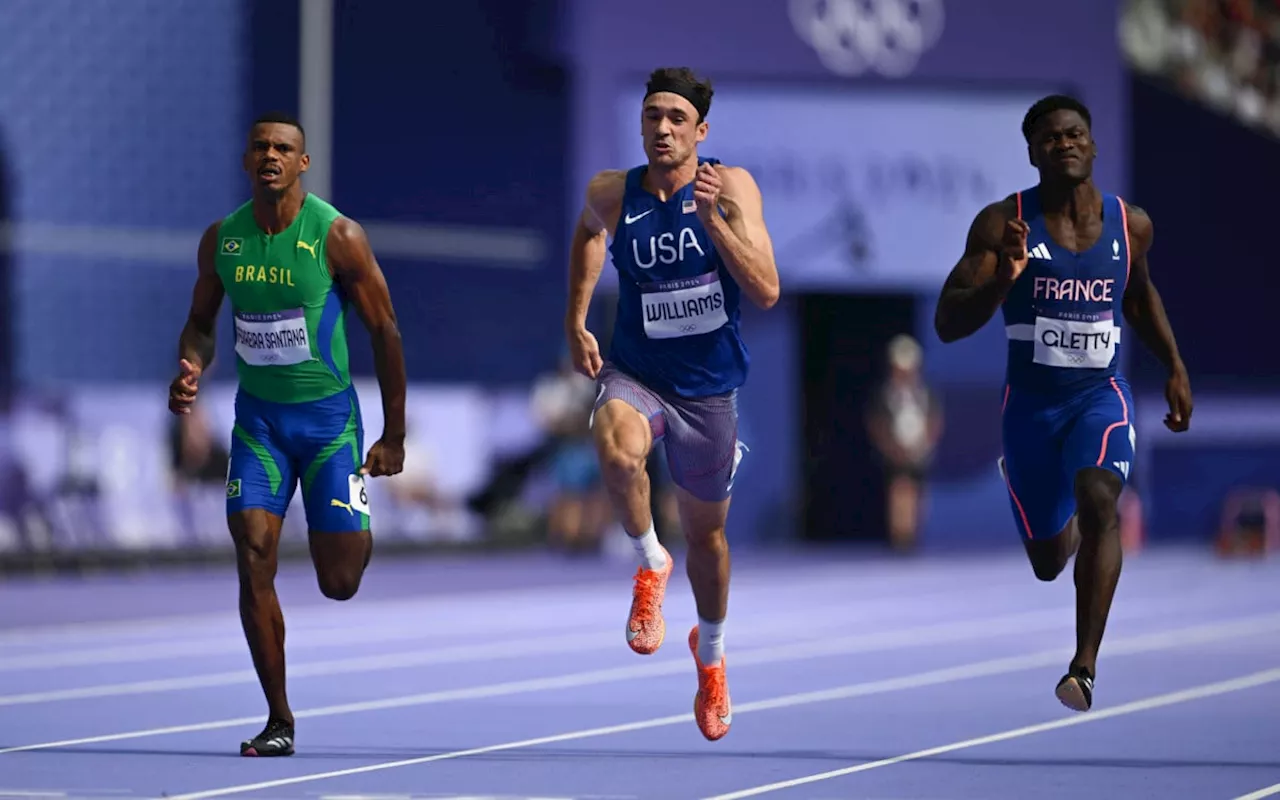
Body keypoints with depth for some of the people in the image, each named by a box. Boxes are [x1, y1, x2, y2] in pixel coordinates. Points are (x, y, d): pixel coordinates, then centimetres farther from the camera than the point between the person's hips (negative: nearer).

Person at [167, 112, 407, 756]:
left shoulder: (337, 236, -12)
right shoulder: (222, 239, -1)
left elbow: (384, 331, -7)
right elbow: (201, 323, 13)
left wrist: (394, 436, -6)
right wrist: (191, 368, -10)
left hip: (329, 413, -3)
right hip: (258, 414, 3)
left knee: (338, 582, -4)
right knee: (253, 558, -13)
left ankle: (356, 533, 36)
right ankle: (278, 720, -4)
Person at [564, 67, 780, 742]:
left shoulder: (732, 188, -14)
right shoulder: (612, 194, -8)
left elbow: (766, 292, -22)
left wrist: (712, 219, -32)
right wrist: (576, 322, 12)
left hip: (708, 388, 0)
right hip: (635, 374, 0)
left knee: (705, 533, 17)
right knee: (616, 448, -37)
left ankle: (710, 655, 46)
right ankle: (649, 566, -9)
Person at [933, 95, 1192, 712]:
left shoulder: (1130, 224, -3)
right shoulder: (1002, 223, -12)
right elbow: (947, 325, -18)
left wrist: (1175, 367, 13)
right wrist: (1000, 280, -35)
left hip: (1101, 395, 0)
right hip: (1031, 401, 0)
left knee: (1099, 499, -31)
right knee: (1048, 563, 12)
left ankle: (1085, 669, -31)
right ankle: (1065, 526, 54)